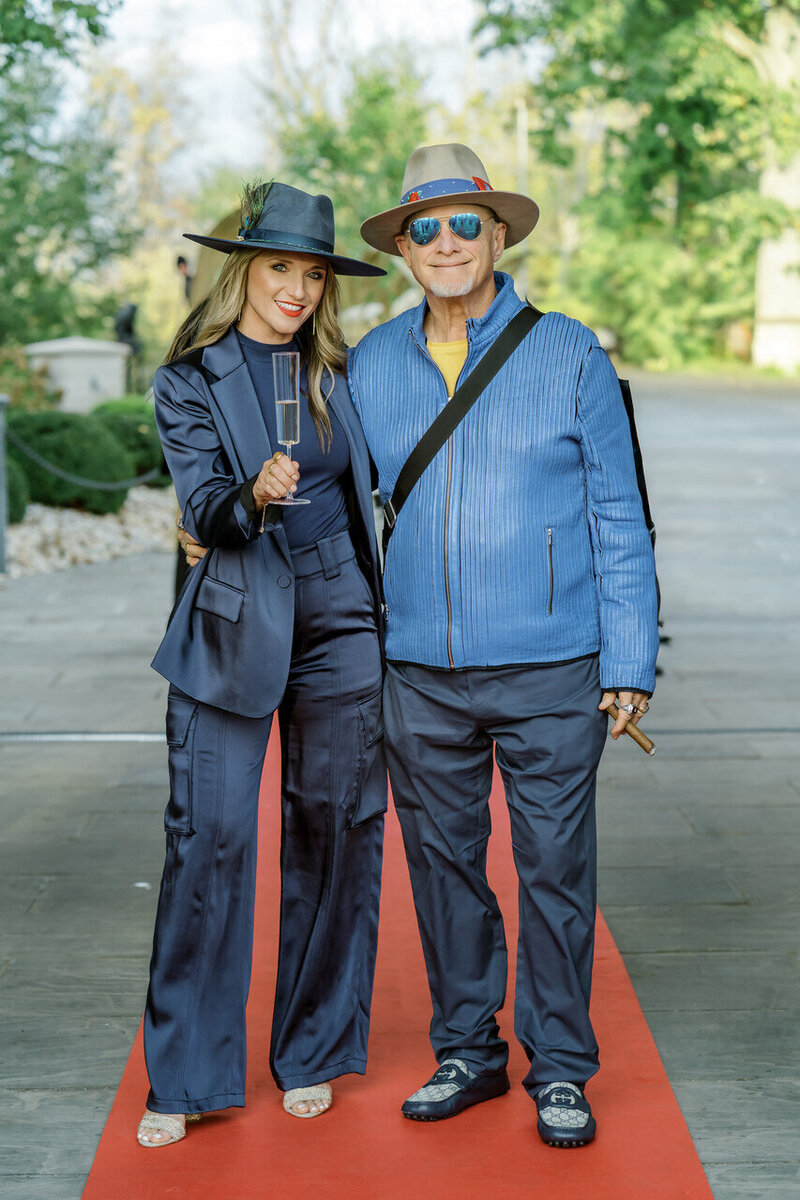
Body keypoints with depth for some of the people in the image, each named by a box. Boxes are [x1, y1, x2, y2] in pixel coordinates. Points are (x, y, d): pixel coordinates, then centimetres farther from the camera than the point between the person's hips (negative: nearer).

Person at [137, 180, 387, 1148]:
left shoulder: (337, 370, 9)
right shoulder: (188, 381, 0)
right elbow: (203, 508, -10)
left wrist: (387, 611, 13)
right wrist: (253, 496, -32)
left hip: (340, 623, 3)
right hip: (235, 628, -3)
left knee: (333, 832, 6)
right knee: (208, 837, -6)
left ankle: (311, 1055, 20)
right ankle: (186, 1079, 5)